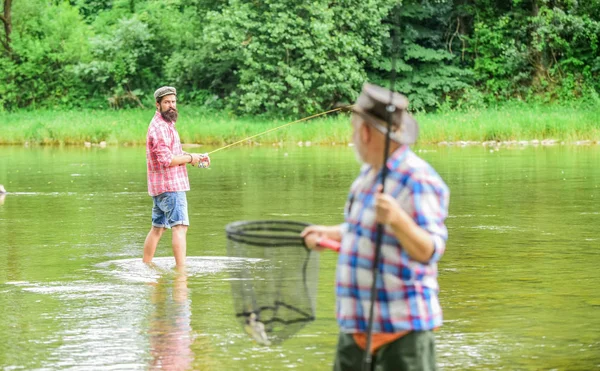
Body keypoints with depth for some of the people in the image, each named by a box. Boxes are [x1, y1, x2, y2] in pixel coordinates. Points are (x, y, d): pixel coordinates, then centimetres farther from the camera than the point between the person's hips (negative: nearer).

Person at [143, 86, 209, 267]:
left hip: (160, 187, 11)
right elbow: (166, 159, -23)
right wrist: (189, 158, -11)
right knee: (180, 227, -15)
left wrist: (197, 156, 12)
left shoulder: (166, 124, 18)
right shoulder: (160, 127, -15)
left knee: (157, 228, 14)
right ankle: (181, 269, -21)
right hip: (170, 186, -11)